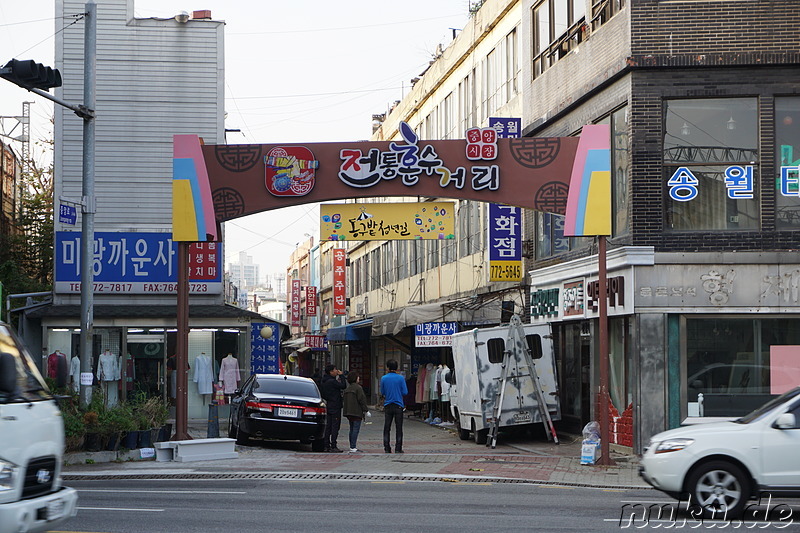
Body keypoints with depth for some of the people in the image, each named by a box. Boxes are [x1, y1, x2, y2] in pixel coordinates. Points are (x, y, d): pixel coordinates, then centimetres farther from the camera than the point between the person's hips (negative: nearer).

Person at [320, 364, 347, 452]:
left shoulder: (325, 381, 10)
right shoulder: (332, 381, -18)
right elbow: (344, 386, -16)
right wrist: (341, 376, -7)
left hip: (329, 406, 9)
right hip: (335, 407, -9)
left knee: (328, 426, 11)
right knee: (335, 426, -6)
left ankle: (326, 446, 13)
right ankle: (333, 446, -7)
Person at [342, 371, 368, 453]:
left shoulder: (347, 389, 13)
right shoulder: (358, 388, -12)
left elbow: (344, 400, 16)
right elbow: (362, 400, -15)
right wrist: (365, 410, -9)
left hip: (349, 412, 8)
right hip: (357, 412, -8)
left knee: (352, 429, 15)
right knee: (356, 429, -8)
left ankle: (352, 446, 18)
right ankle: (353, 447, -13)